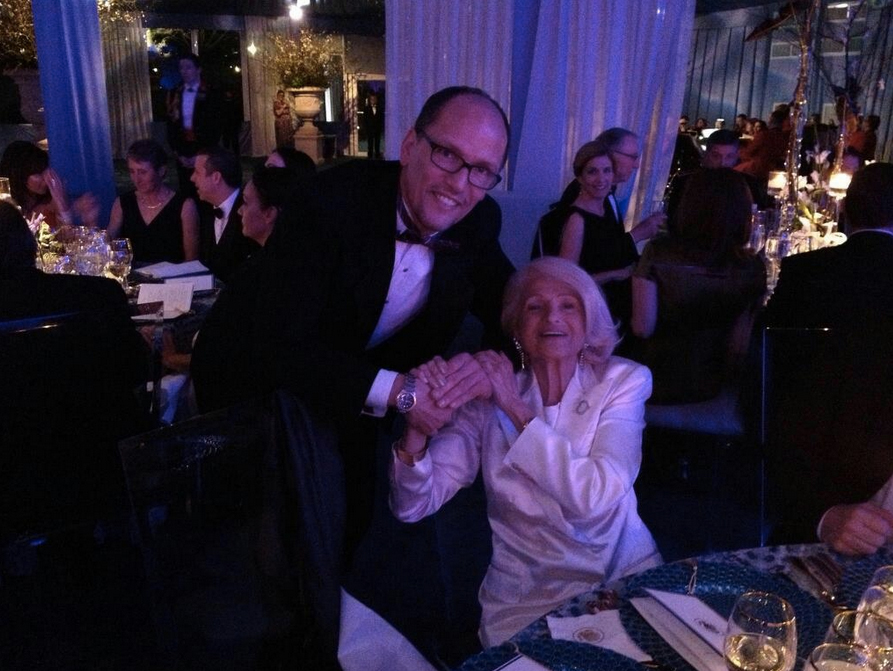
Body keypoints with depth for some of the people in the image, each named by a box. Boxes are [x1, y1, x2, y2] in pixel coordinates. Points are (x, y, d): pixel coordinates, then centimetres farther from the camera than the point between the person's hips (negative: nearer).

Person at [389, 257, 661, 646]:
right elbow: (413, 506, -9)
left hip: (625, 574, 1)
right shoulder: (489, 398, -4)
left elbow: (598, 495, -19)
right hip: (527, 600, -1)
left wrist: (518, 410, -21)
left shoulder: (623, 381, -4)